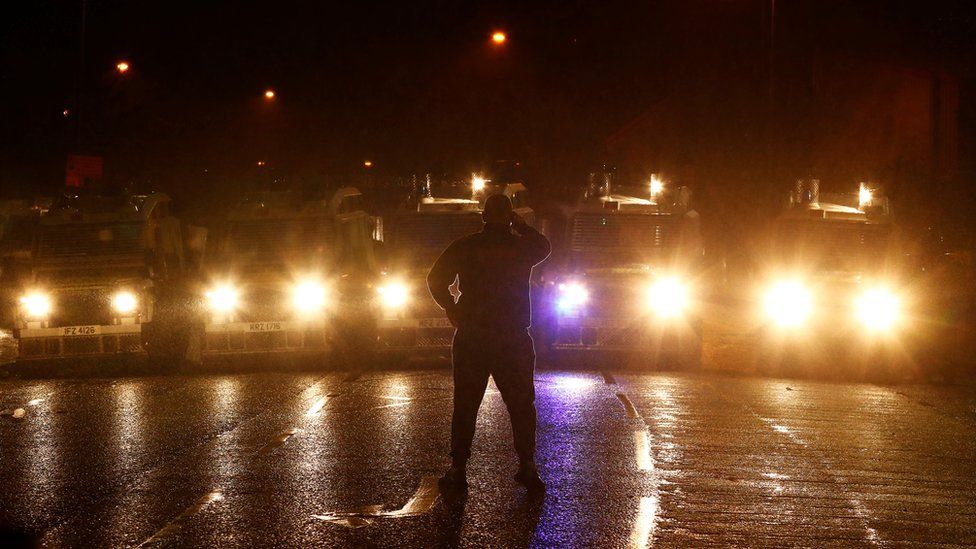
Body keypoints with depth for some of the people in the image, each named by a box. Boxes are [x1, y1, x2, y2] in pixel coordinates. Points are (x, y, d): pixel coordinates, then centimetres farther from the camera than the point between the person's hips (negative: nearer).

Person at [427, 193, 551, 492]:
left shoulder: (464, 247, -3)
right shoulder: (522, 247, -1)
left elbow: (435, 280, -2)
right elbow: (544, 246, 22)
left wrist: (452, 310, 8)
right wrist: (520, 225, 17)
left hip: (470, 337, 0)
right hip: (514, 340, 0)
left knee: (465, 406, 5)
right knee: (521, 405, 9)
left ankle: (458, 468, 3)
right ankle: (527, 465, 2)